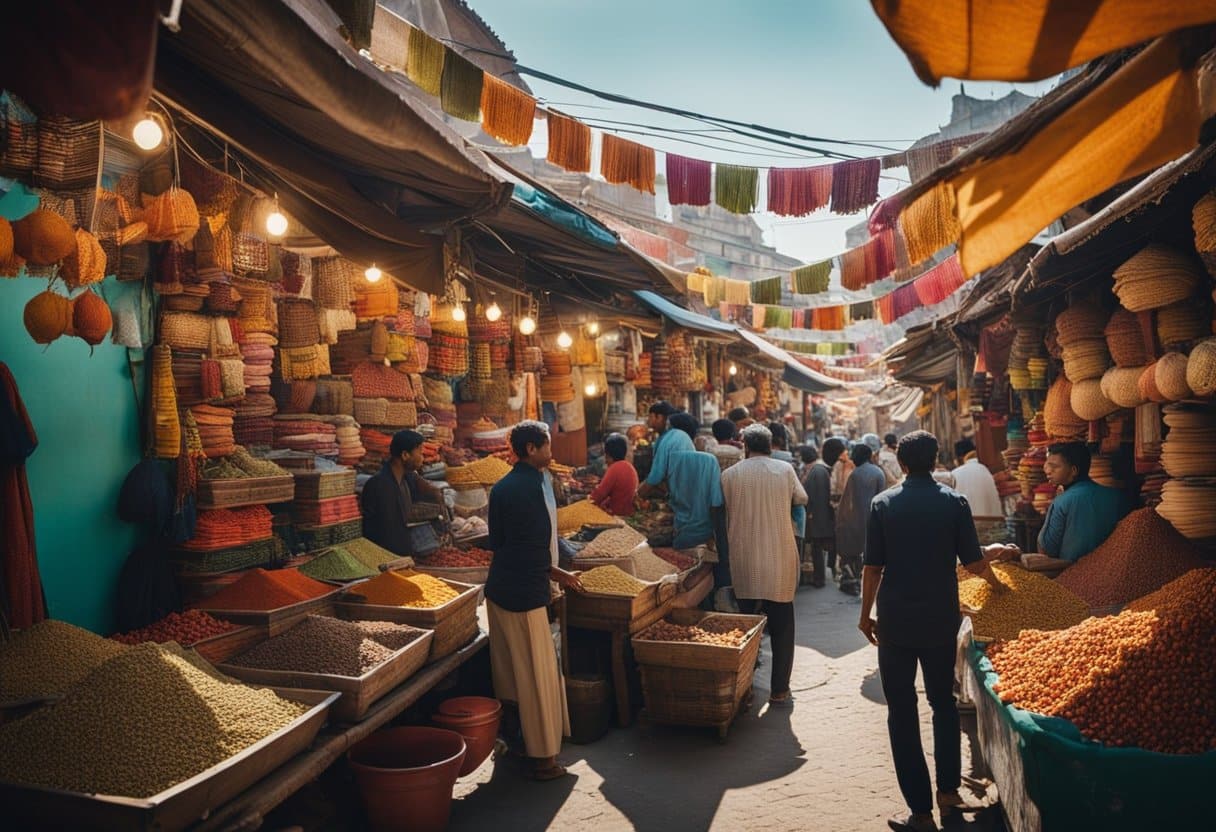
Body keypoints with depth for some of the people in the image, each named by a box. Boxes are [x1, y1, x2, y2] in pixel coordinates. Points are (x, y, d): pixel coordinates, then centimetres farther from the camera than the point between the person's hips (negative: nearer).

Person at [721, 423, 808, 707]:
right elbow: (801, 499, 15)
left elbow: (724, 517, 5)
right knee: (781, 628, 11)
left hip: (744, 561, 1)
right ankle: (779, 690, 14)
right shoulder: (785, 470, -3)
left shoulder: (730, 474, -3)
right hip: (780, 561, 0)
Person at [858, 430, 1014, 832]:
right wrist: (995, 581, 18)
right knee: (943, 702, 21)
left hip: (896, 621, -2)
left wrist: (866, 614, 6)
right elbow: (973, 562, -3)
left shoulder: (883, 503, -6)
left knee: (902, 711, 5)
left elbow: (873, 566, -6)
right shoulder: (954, 502, -4)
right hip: (941, 619, 2)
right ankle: (948, 790, 28)